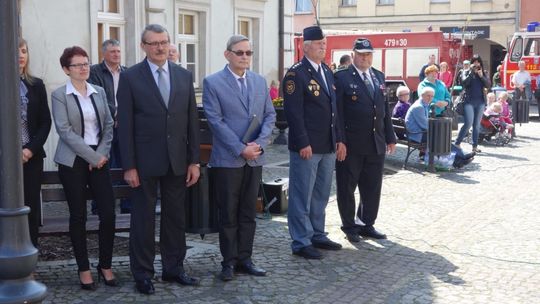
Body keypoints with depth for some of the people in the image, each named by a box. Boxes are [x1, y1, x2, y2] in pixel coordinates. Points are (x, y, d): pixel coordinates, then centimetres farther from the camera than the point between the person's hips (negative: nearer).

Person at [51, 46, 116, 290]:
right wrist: (93, 156, -13)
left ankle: (105, 266, 13)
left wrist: (102, 154, -5)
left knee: (108, 213, -2)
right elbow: (65, 131, -11)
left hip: (99, 159, 3)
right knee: (78, 216, 4)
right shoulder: (59, 95, -3)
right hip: (73, 161, -3)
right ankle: (84, 269, 15)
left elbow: (108, 125, 9)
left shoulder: (99, 92, 9)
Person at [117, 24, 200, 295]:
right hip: (145, 161, -3)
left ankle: (173, 268, 25)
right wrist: (129, 166, -10)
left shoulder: (184, 76, 6)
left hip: (177, 160, 3)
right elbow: (125, 125, -6)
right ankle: (143, 274, 17)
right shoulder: (130, 77, -4)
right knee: (143, 219, 6)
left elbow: (192, 120, 7)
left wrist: (194, 160, 3)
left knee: (175, 217, 11)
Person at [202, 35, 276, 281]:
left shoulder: (260, 81, 10)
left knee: (248, 213, 10)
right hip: (227, 159, -4)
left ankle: (244, 259, 19)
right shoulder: (213, 82, -5)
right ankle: (229, 262, 14)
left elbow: (270, 115, 8)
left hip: (254, 158, 5)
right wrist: (240, 149, -16)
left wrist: (259, 143, -9)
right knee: (228, 214, 4)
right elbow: (215, 121, -11)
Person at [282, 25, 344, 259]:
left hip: (328, 146, 8)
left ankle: (317, 235, 28)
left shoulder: (327, 72, 15)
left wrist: (339, 139, 13)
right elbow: (294, 112, -15)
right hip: (306, 147, -8)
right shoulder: (296, 74, -10)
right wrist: (303, 143, -19)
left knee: (321, 195, 16)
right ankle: (301, 242, 8)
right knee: (302, 196, 0)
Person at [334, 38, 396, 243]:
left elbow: (385, 109, 14)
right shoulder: (342, 78, -7)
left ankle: (367, 224, 26)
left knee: (372, 187, 13)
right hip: (351, 144, -6)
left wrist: (390, 137, 11)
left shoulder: (379, 77, 12)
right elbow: (338, 113, -10)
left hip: (376, 143, 6)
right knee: (347, 187, 6)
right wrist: (340, 141, -15)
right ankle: (349, 226, 20)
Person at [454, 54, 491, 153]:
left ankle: (475, 146, 12)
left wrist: (481, 76, -10)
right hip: (469, 101, -4)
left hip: (480, 101, 4)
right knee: (468, 123, -14)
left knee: (477, 124, 6)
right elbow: (464, 82, -13)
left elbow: (488, 85, 1)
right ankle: (457, 143, -6)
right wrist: (471, 71, -12)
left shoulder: (484, 73, 13)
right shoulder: (466, 72, 5)